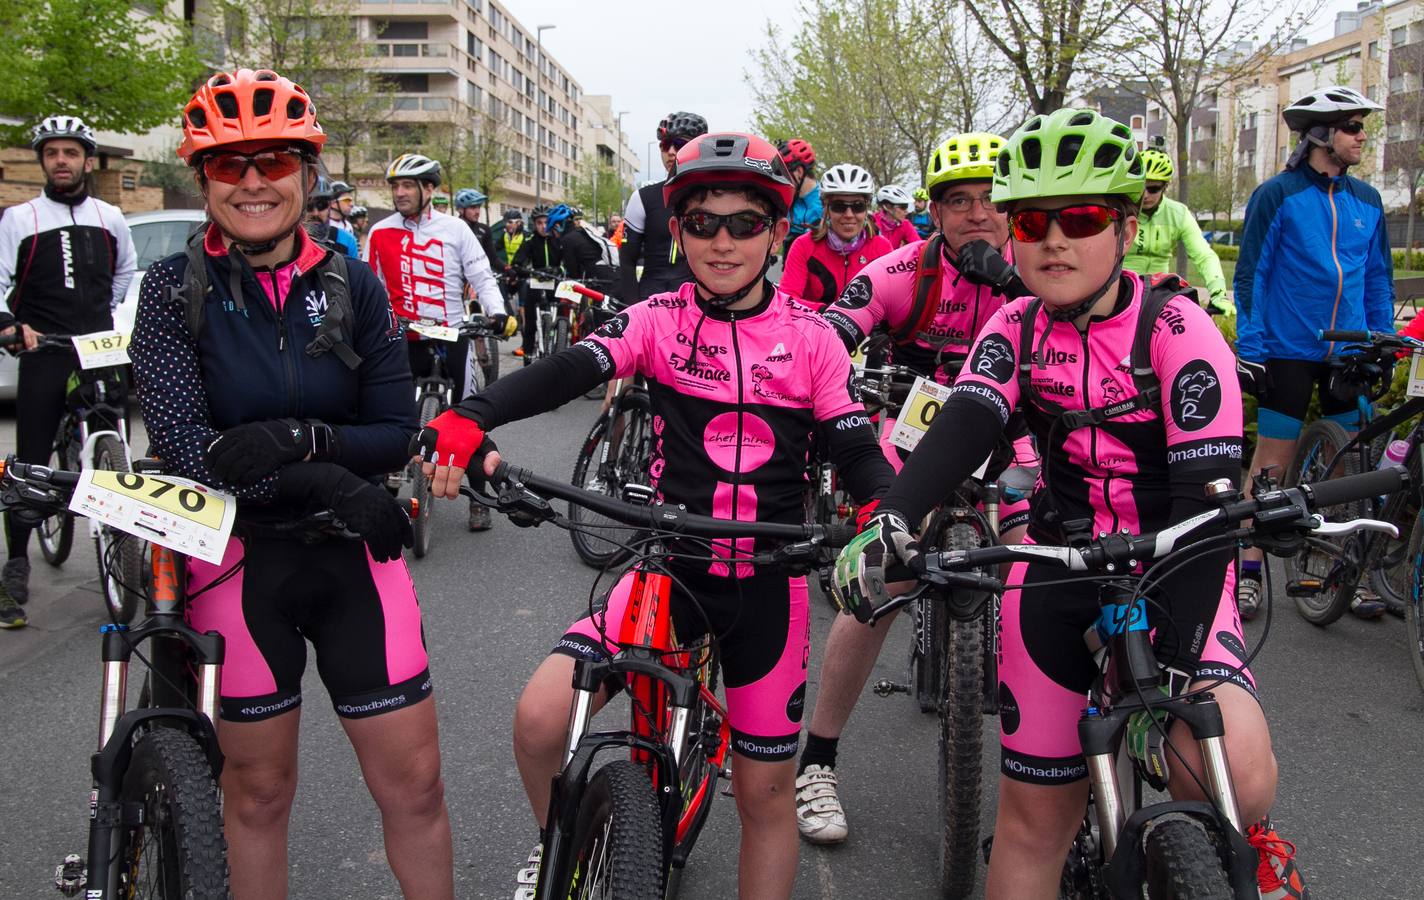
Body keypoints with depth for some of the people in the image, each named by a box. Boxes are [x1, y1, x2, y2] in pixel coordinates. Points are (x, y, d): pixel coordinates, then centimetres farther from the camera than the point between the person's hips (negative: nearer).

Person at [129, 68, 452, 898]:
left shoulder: (351, 285, 1)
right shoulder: (176, 291, -5)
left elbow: (396, 433, -2)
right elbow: (186, 449, -14)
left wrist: (301, 438, -20)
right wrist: (335, 486, -20)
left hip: (355, 556, 2)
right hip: (238, 556, -1)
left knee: (414, 781, 4)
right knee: (259, 791, 13)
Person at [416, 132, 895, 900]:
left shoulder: (811, 338, 0)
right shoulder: (658, 320, -1)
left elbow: (854, 447, -3)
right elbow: (568, 369, -17)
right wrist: (468, 420, -36)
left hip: (768, 582, 0)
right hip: (672, 565, 0)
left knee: (765, 790, 7)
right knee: (541, 719, -15)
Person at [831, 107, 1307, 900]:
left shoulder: (1177, 330, -15)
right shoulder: (1017, 329, -3)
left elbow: (1207, 495, -22)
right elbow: (962, 428, -19)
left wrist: (1178, 659, -31)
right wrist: (891, 523, -39)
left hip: (1172, 574, -3)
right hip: (1060, 573, 3)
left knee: (1230, 781, -28)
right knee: (1035, 813, 4)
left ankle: (1247, 833, 9)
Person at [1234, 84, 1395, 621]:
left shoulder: (1366, 201, 10)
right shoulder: (1277, 196, -4)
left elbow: (1379, 280, 16)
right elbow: (1251, 275, -4)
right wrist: (1249, 348, -10)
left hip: (1350, 353, 5)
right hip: (1288, 350, -4)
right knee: (1272, 460, -2)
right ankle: (1249, 569, 7)